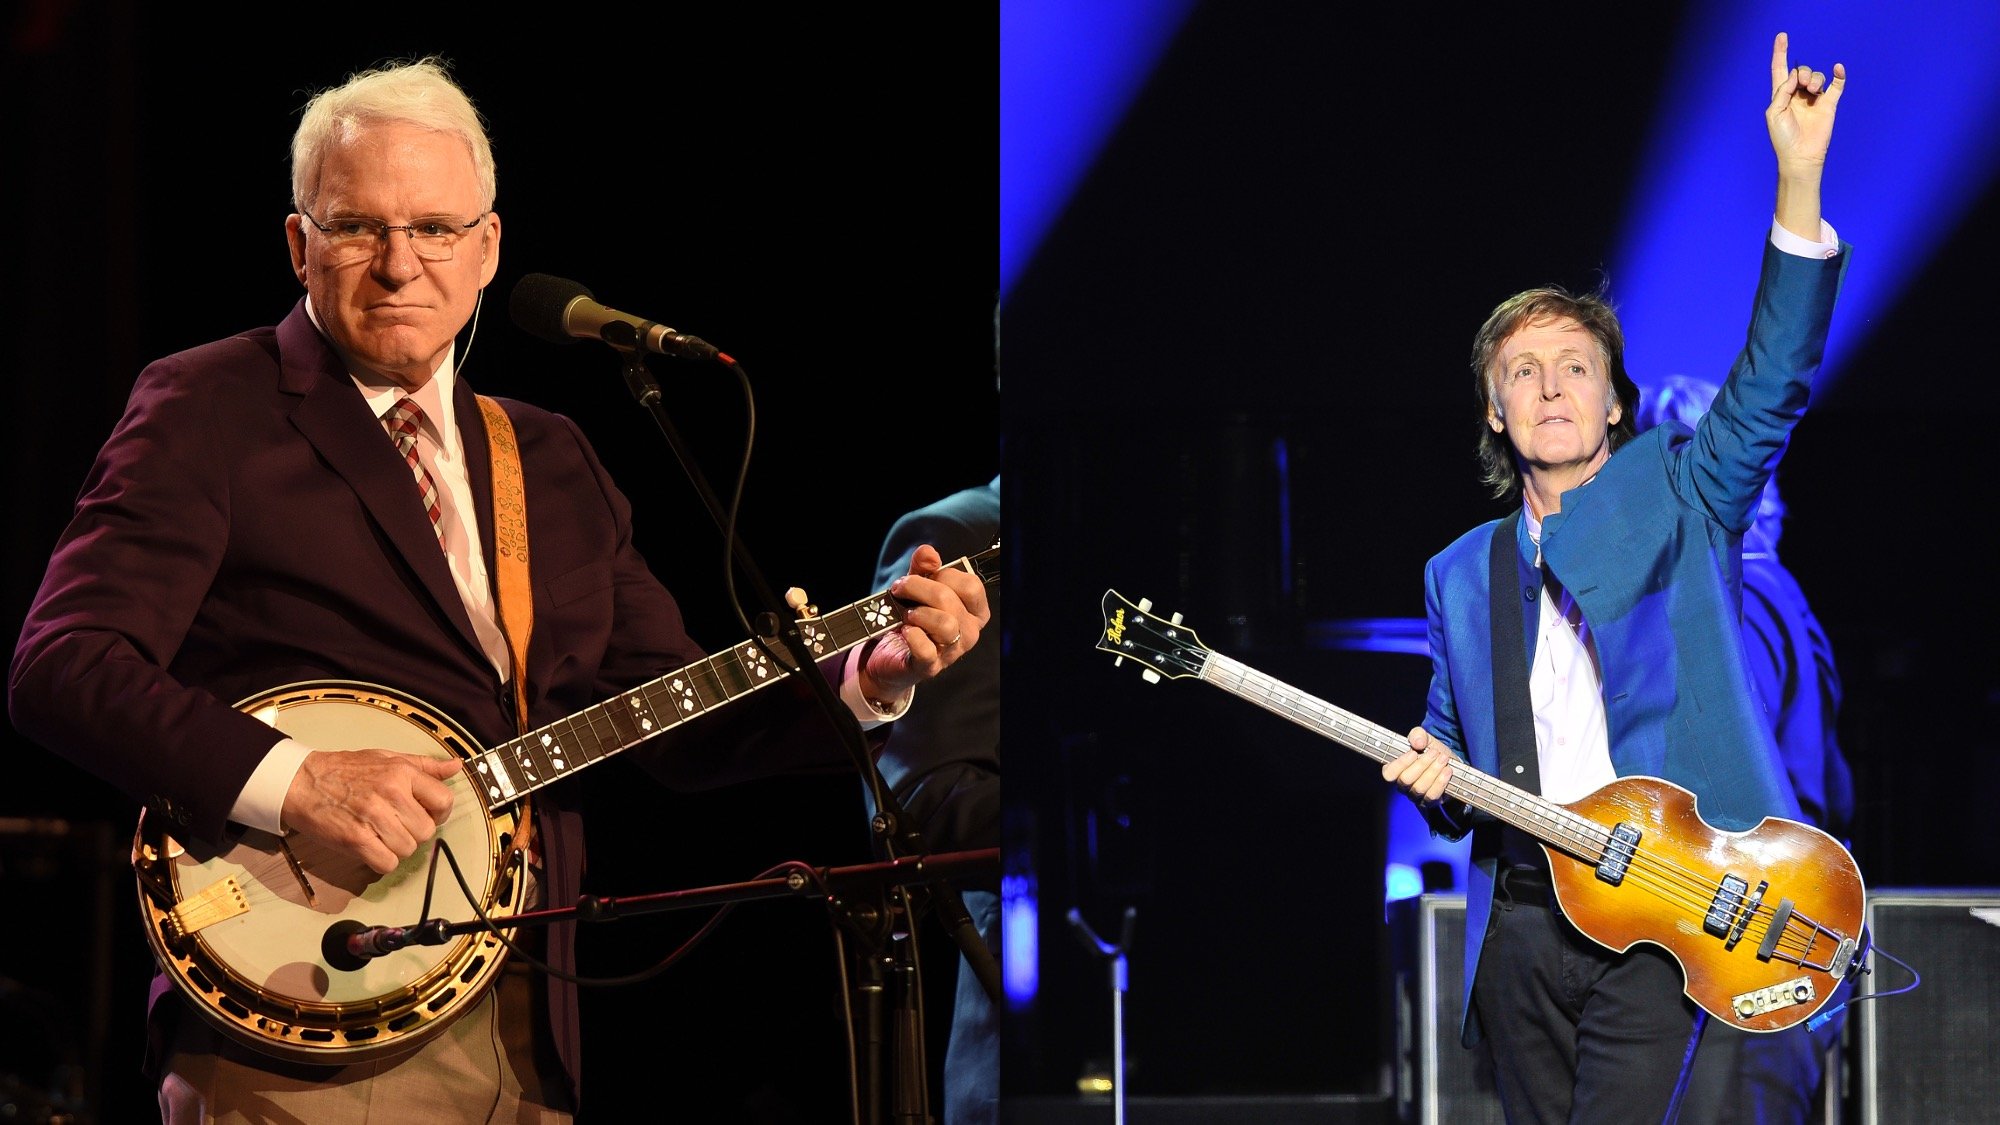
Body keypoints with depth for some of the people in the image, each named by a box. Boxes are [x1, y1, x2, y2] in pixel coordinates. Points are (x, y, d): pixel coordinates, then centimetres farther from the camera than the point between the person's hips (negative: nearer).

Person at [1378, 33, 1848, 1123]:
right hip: (1523, 920, 4)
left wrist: (1799, 179, -18)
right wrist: (1436, 778, -2)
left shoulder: (1675, 503, 6)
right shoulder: (1459, 577, 16)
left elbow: (1771, 383, -8)